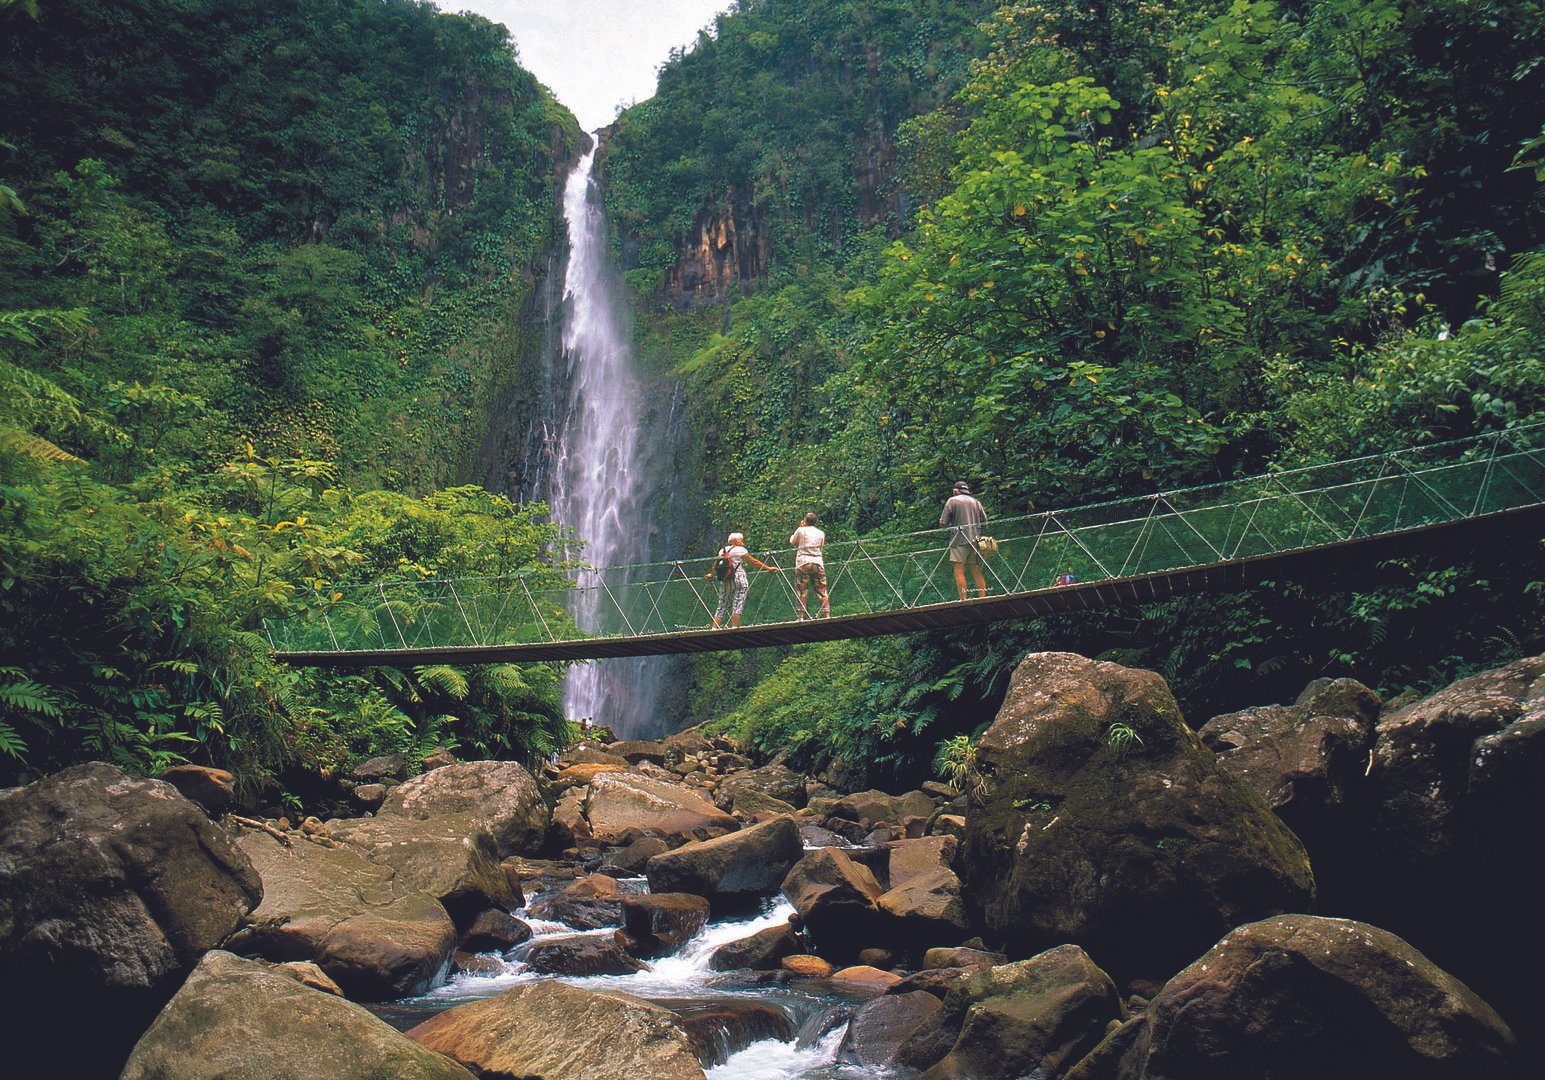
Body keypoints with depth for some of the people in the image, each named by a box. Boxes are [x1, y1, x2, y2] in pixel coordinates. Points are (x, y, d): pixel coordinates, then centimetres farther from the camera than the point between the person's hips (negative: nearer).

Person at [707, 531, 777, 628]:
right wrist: (768, 567, 11)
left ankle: (714, 629, 1)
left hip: (724, 580, 5)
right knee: (737, 605, -4)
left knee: (722, 606, 6)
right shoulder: (740, 550, 0)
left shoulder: (722, 550, 14)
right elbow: (754, 562, 4)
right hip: (738, 579, -5)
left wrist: (711, 574, 39)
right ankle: (734, 627, -12)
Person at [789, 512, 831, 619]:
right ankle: (827, 614, -3)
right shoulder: (821, 533, 11)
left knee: (801, 591, -2)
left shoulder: (801, 530, 3)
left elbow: (792, 541, 18)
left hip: (803, 562, -2)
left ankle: (802, 616, -8)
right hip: (817, 562, 3)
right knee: (822, 590, 3)